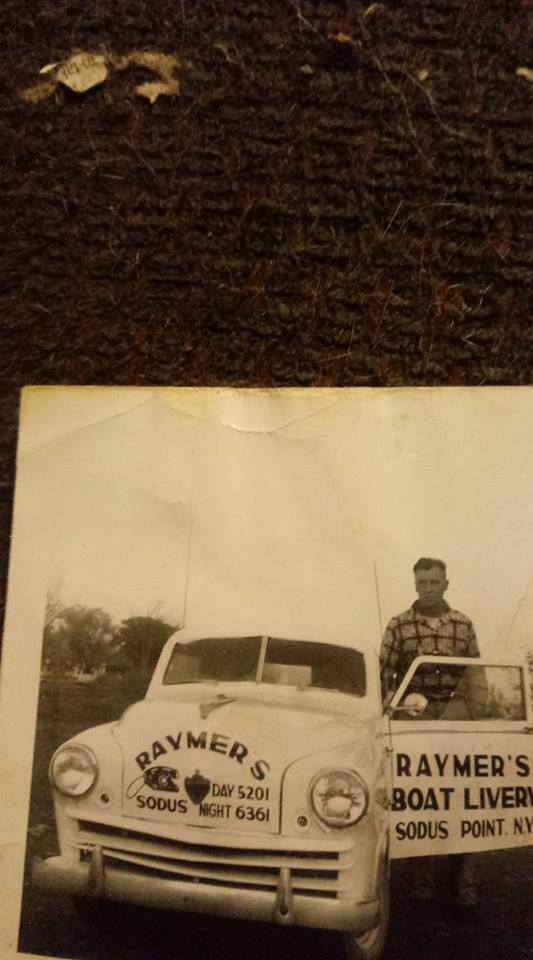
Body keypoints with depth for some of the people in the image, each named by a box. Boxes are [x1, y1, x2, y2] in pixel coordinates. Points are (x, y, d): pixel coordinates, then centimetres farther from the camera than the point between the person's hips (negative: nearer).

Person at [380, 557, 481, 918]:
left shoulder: (463, 624, 7)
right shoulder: (399, 625, 3)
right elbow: (384, 672, 3)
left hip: (456, 722, 1)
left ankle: (464, 887, 8)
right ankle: (424, 884, 19)